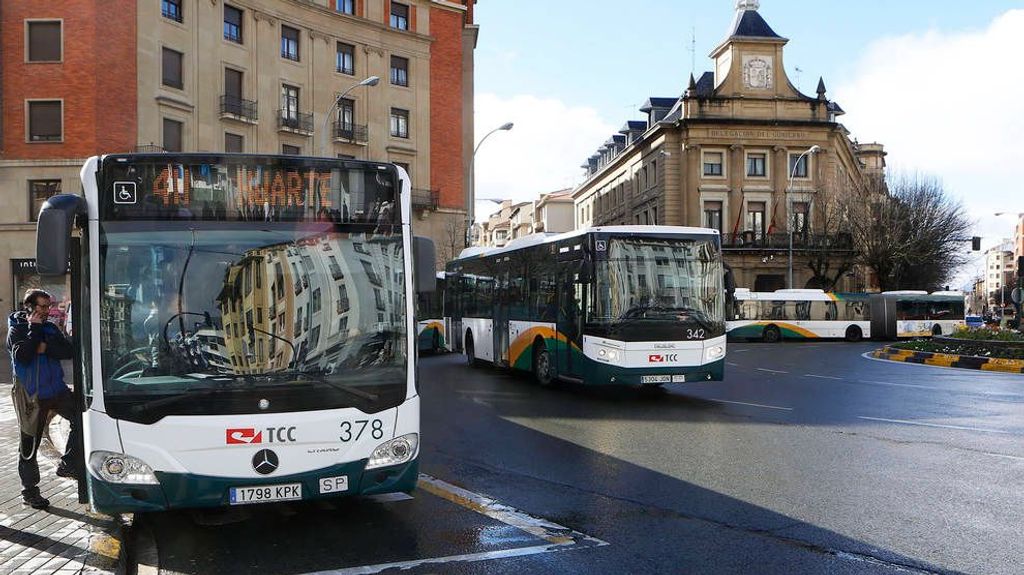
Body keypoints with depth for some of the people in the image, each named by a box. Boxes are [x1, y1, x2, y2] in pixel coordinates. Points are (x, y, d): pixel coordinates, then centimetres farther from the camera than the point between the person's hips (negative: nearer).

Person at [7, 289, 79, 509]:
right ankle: (29, 491, 14)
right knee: (29, 445, 3)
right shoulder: (16, 330, -5)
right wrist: (34, 329, -17)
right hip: (32, 397, -4)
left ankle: (67, 464, 3)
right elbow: (23, 356, -23)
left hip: (57, 390, 5)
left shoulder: (50, 328, 9)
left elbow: (69, 351, -2)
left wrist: (46, 347, -17)